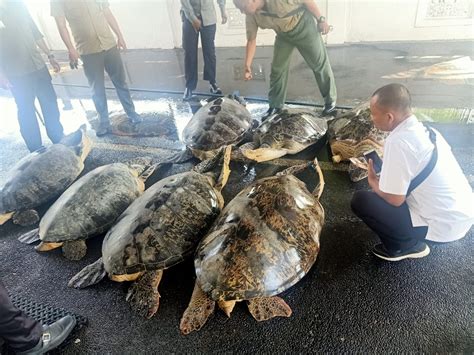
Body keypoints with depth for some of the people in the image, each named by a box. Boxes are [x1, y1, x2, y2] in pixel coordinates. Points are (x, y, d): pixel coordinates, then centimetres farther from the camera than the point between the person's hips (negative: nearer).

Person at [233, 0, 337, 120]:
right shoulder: (251, 16, -16)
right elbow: (251, 40, -6)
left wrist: (321, 20, -16)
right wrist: (247, 65, -10)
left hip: (303, 27, -5)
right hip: (283, 34, 5)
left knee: (319, 64, 0)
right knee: (277, 69, 2)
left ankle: (330, 101, 12)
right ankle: (275, 105, 14)